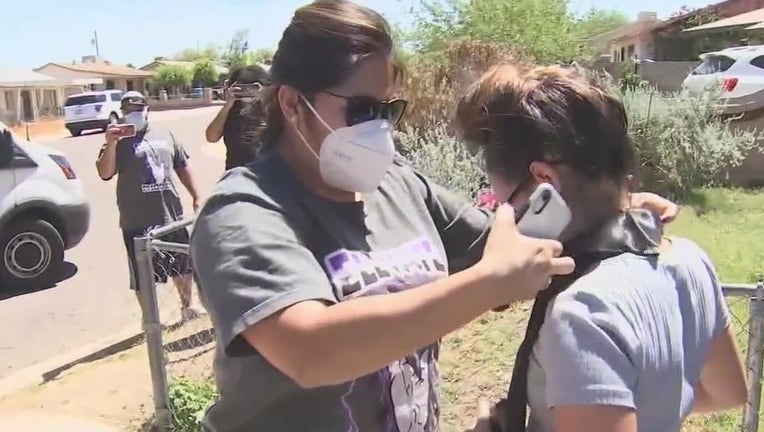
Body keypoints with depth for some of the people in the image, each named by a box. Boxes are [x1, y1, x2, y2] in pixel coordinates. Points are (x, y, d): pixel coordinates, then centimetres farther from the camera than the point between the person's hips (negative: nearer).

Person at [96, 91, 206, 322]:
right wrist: (110, 143, -25)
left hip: (172, 214, 4)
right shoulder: (118, 142, -2)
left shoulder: (164, 135, 10)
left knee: (182, 265, 18)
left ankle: (188, 305, 38)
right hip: (137, 221, -4)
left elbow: (182, 167, 16)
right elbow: (104, 173, -14)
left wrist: (196, 196, 12)